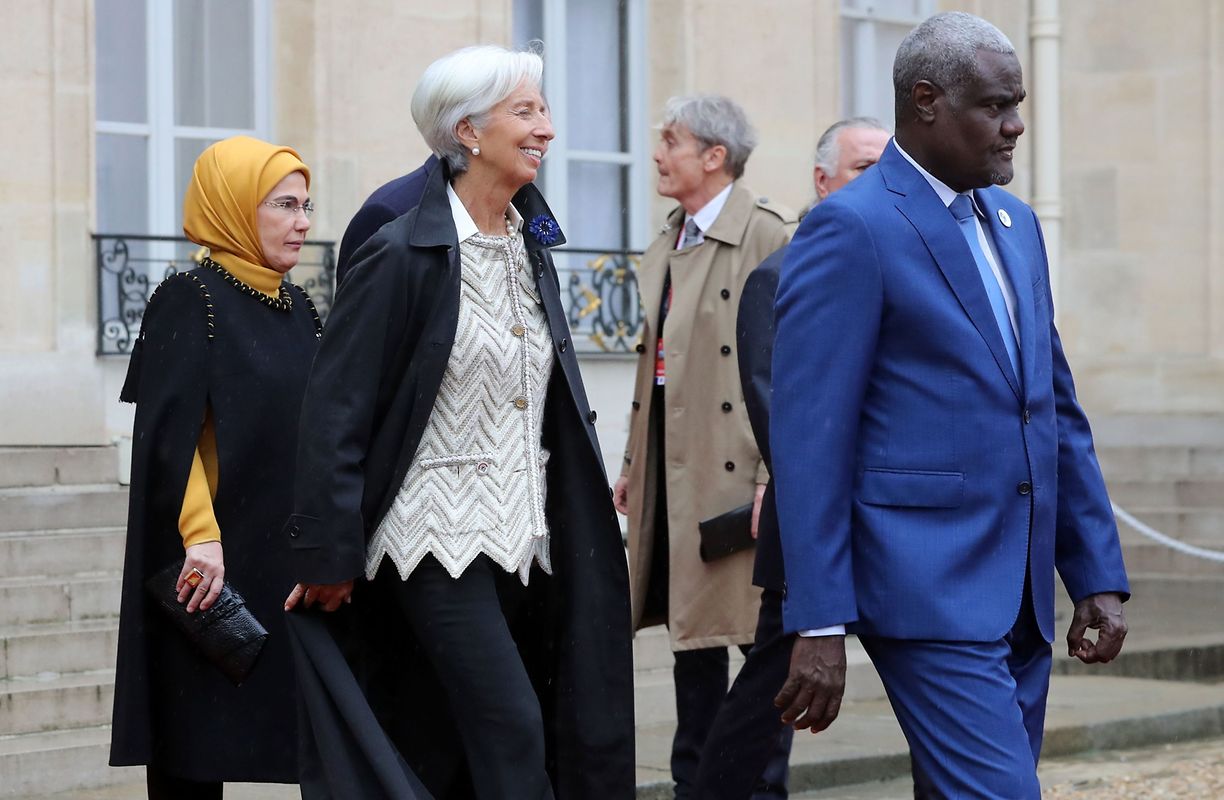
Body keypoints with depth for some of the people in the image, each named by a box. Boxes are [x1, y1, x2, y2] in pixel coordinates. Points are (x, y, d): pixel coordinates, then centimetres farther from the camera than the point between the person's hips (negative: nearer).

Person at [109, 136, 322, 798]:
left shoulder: (297, 308, 14)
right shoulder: (189, 301, -7)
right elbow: (170, 431, -16)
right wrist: (199, 534, -25)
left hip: (286, 562, 7)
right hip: (212, 565, -7)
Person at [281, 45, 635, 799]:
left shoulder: (532, 248, 12)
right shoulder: (404, 254, -10)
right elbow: (338, 412, -11)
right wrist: (329, 556, -13)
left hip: (525, 539, 7)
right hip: (441, 535, -7)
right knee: (513, 727, -15)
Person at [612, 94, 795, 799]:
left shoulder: (772, 236, -10)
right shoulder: (667, 246, 16)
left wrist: (776, 476, -20)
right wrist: (636, 462, 15)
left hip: (738, 465, -8)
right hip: (676, 465, 8)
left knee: (762, 633, -1)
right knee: (692, 628, 13)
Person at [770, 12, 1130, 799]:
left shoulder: (1015, 224, 16)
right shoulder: (850, 230, -9)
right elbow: (809, 438, -12)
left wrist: (1100, 576, 13)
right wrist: (818, 624, -16)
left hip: (1020, 598, 8)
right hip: (928, 589, -8)